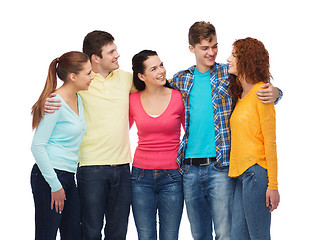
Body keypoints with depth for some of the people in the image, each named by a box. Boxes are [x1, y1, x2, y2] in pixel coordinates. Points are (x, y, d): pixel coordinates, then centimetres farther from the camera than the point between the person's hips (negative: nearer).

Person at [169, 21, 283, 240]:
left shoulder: (229, 74, 1)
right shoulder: (181, 80, 10)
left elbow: (262, 90, 2)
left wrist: (274, 92, -21)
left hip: (219, 166, -3)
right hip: (190, 168, 3)